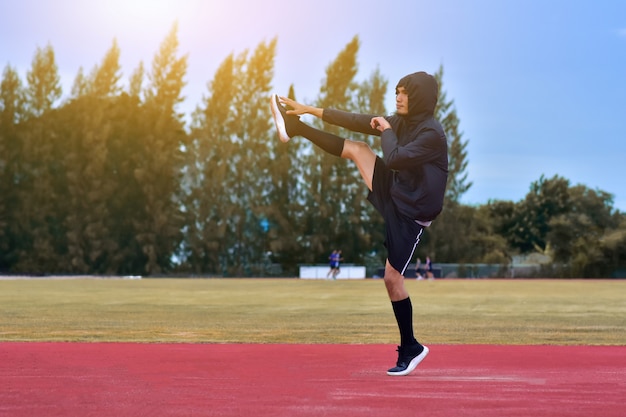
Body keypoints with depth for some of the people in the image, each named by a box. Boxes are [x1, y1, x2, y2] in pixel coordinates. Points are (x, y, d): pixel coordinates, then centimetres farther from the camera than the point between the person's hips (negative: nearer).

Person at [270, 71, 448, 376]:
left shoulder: (431, 134, -22)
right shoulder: (401, 122, 3)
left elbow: (395, 159, -32)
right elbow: (358, 121, 8)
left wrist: (386, 130, -14)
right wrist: (311, 110, 8)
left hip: (411, 212, -8)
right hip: (394, 194, 8)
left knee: (392, 278, -6)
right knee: (355, 148, 6)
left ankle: (410, 348, 6)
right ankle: (293, 128, 21)